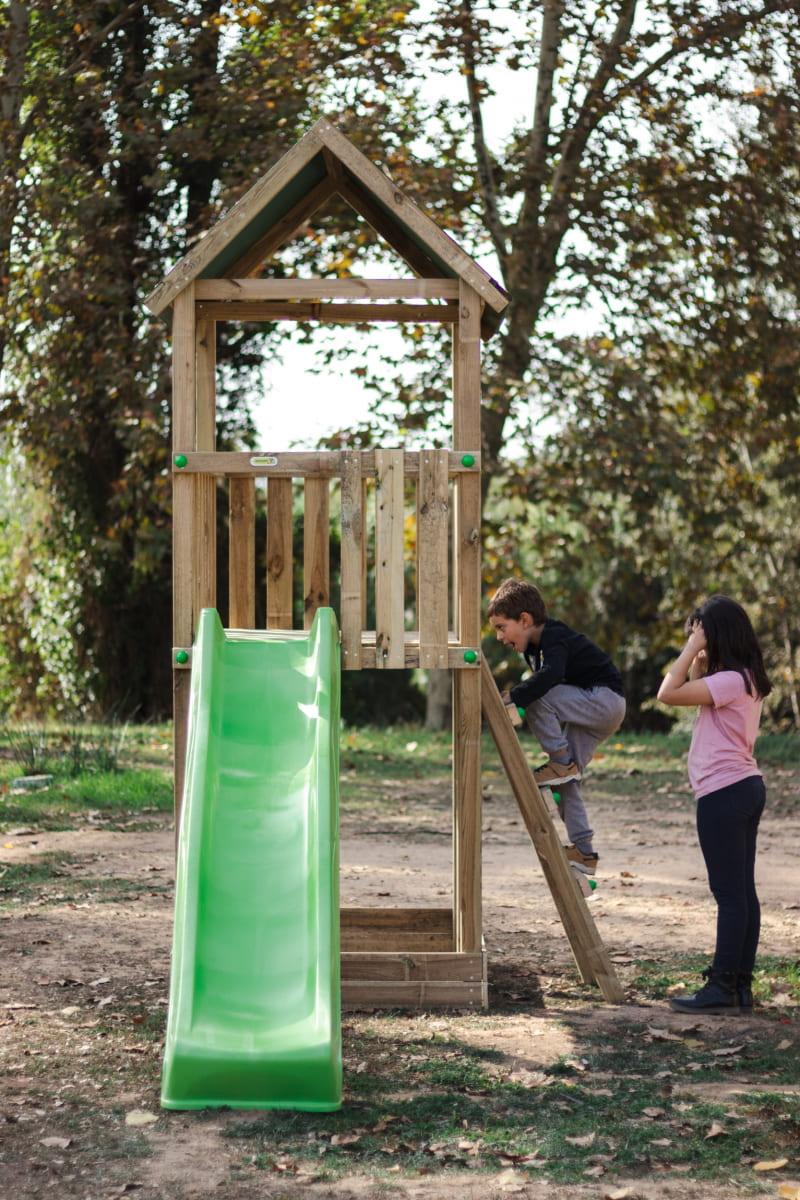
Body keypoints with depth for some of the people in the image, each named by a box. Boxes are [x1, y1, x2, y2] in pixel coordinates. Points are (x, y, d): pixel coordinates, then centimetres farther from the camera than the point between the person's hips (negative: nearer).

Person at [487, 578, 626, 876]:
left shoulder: (555, 638, -21)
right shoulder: (533, 646, 10)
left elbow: (549, 675, -40)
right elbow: (542, 681, 19)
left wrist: (514, 698, -44)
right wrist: (515, 696, 3)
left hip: (605, 699, -10)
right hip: (591, 714, 10)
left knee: (536, 699, -26)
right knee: (565, 781, 3)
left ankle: (561, 762, -14)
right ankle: (583, 851, 5)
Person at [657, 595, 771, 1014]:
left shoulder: (731, 680, -16)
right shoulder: (745, 678, 13)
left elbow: (668, 694, -22)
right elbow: (692, 688, 25)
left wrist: (691, 649, -13)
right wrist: (697, 657, 13)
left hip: (723, 794, -10)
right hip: (745, 787, 10)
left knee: (729, 893, -6)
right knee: (742, 892, 10)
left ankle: (723, 987, -3)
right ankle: (740, 984, 13)